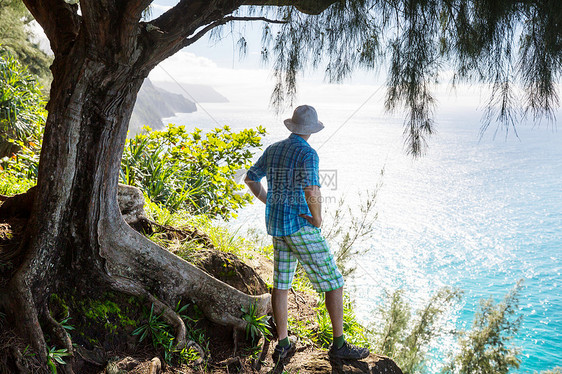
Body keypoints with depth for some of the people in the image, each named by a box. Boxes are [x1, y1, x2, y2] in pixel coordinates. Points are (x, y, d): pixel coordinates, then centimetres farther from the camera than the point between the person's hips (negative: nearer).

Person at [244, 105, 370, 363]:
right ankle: (339, 344, 7)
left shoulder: (273, 149, 8)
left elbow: (250, 179, 18)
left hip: (277, 225, 8)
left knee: (281, 283, 14)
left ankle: (282, 344, 20)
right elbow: (311, 190, -32)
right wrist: (317, 218, -15)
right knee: (334, 282, 2)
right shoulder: (308, 153, -17)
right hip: (301, 226, -8)